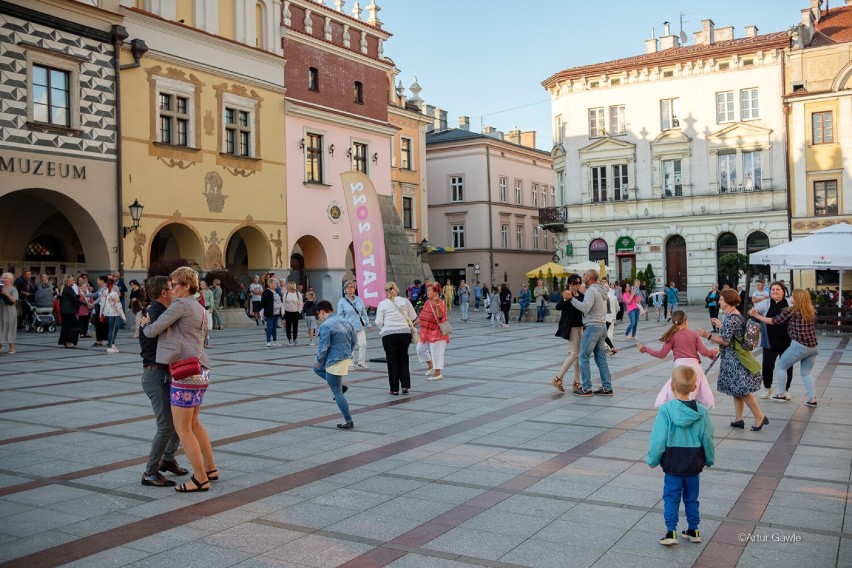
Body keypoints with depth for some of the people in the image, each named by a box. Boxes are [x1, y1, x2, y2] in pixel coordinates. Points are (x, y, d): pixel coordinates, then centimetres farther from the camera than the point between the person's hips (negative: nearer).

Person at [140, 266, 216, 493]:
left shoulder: (181, 305, -12)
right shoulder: (200, 309, 15)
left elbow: (153, 331, -11)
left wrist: (145, 325, 11)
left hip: (185, 373, -9)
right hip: (201, 372, 9)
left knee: (183, 429, 0)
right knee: (193, 423, 22)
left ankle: (201, 479, 6)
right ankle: (210, 469, 29)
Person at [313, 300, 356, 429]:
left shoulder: (325, 325, -18)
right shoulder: (345, 322, 8)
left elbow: (323, 347, -18)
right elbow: (354, 341, 15)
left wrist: (319, 360, -1)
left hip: (335, 361, -9)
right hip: (347, 358, 9)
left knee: (337, 393, 3)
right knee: (317, 369, 27)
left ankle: (348, 422, 6)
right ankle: (340, 386, 19)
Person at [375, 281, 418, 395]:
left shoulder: (382, 304, -2)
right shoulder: (405, 301, 3)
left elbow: (378, 322, -3)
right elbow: (413, 318, 7)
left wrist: (382, 329, 17)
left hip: (389, 334, -2)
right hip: (405, 333, 2)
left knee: (392, 361, 6)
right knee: (403, 360, 15)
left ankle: (394, 389, 9)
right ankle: (405, 386, 9)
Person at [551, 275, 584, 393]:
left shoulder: (581, 296, 10)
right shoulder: (566, 294, -11)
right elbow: (558, 307, -27)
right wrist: (564, 299, -43)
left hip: (580, 327, 8)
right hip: (570, 328, -8)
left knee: (579, 354, 8)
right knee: (574, 354, -13)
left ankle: (577, 382, 14)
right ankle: (558, 379, -8)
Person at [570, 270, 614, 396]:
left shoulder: (591, 291, -15)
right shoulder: (602, 290, 16)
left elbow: (585, 307, -27)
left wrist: (572, 299, -22)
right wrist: (578, 296, 6)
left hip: (592, 327, -9)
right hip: (602, 326, 9)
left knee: (584, 357, -2)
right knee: (601, 358, 11)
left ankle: (586, 389, -1)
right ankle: (607, 388, 11)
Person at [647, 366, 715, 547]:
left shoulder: (666, 410, -17)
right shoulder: (701, 411, -6)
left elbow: (659, 438, -14)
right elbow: (707, 438, 3)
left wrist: (653, 459, -1)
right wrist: (709, 460, 18)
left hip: (672, 463, -3)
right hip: (694, 464, 3)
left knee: (671, 497, 7)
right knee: (691, 498, 16)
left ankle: (671, 532, 3)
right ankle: (693, 531, 24)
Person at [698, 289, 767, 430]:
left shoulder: (732, 318, -21)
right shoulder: (735, 315, 10)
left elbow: (725, 341, -22)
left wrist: (708, 335, -22)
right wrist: (720, 325, 27)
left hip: (735, 359, -10)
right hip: (733, 359, 10)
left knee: (742, 390, -4)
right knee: (737, 389, 14)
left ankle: (760, 416, 4)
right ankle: (738, 419, 21)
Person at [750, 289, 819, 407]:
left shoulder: (791, 311, -9)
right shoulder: (812, 311, 8)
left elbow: (773, 321, -5)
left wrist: (757, 316, 5)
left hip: (799, 347, -6)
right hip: (814, 347, 6)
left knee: (780, 366, 12)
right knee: (806, 372, 18)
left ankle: (782, 394, 14)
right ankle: (812, 399, 11)